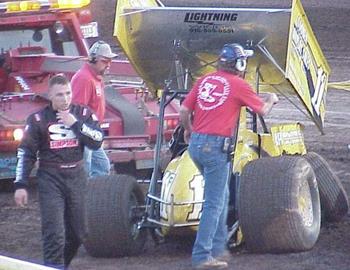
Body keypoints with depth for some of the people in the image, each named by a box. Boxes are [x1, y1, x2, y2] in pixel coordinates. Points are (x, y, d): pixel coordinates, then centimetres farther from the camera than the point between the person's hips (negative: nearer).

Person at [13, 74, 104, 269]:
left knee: (77, 232, 11)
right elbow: (26, 153, 0)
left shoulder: (83, 114, 3)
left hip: (77, 177, 3)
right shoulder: (38, 119, -2)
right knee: (54, 234, -13)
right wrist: (21, 185, -5)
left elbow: (97, 141, -7)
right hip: (51, 180, -3)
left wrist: (75, 124, -16)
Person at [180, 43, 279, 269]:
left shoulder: (204, 80, 11)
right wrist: (272, 100, 31)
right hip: (216, 147, -7)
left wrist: (189, 130, 30)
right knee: (214, 203, -4)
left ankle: (218, 248, 22)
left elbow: (184, 110, 10)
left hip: (196, 143, 7)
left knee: (221, 195, 20)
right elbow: (262, 110, 8)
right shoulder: (238, 85, -4)